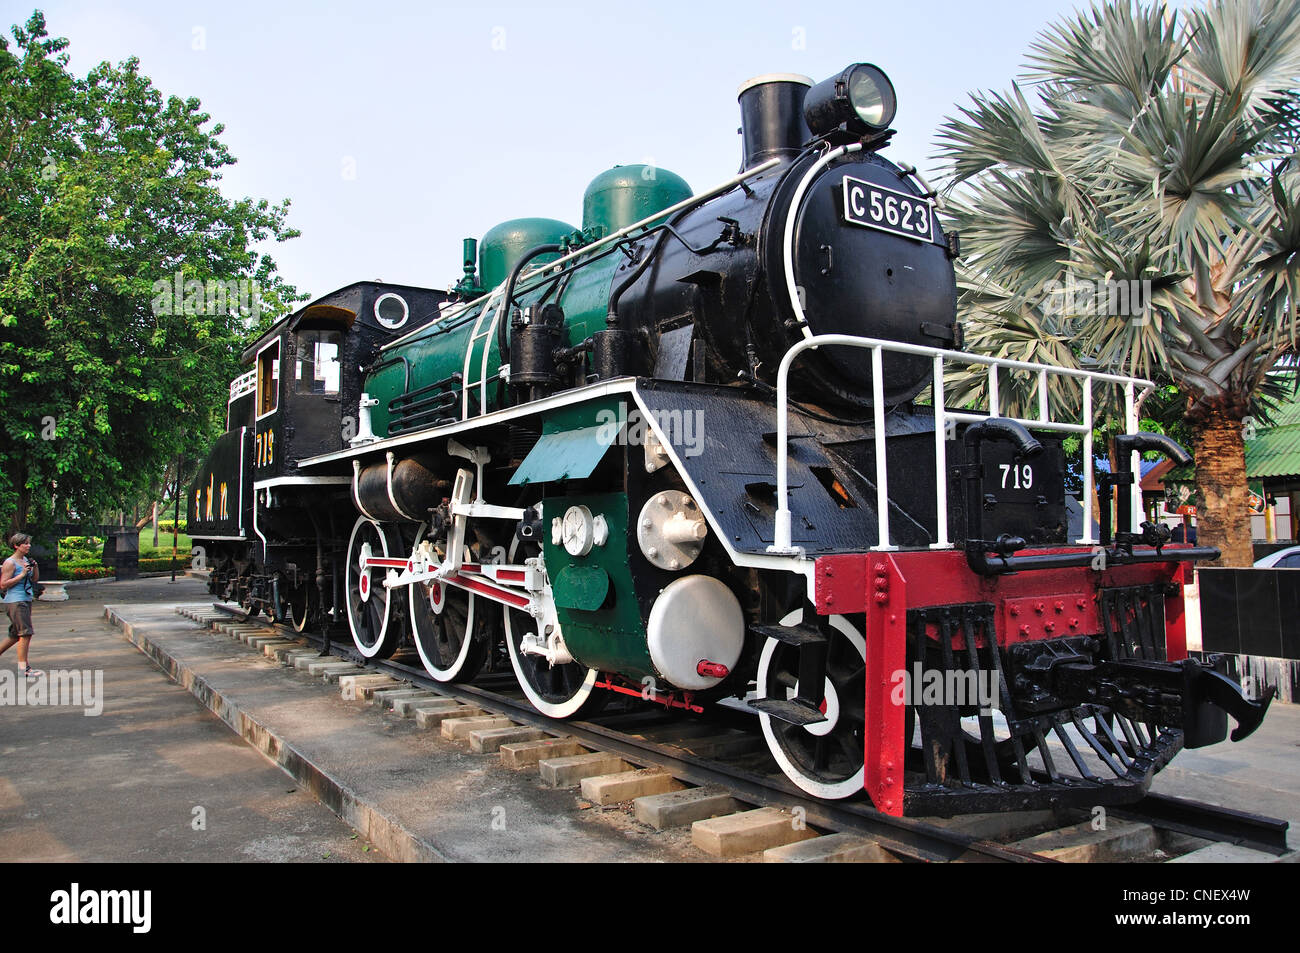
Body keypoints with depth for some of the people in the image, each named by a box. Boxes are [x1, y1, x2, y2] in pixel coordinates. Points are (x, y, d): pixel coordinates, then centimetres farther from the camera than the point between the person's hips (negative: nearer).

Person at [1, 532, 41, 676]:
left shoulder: (25, 560, 14)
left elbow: (35, 579, 19)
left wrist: (35, 567, 2)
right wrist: (22, 574, -18)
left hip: (26, 601, 9)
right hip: (15, 602, -9)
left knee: (15, 635, 15)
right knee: (25, 633, -12)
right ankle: (23, 667, -8)